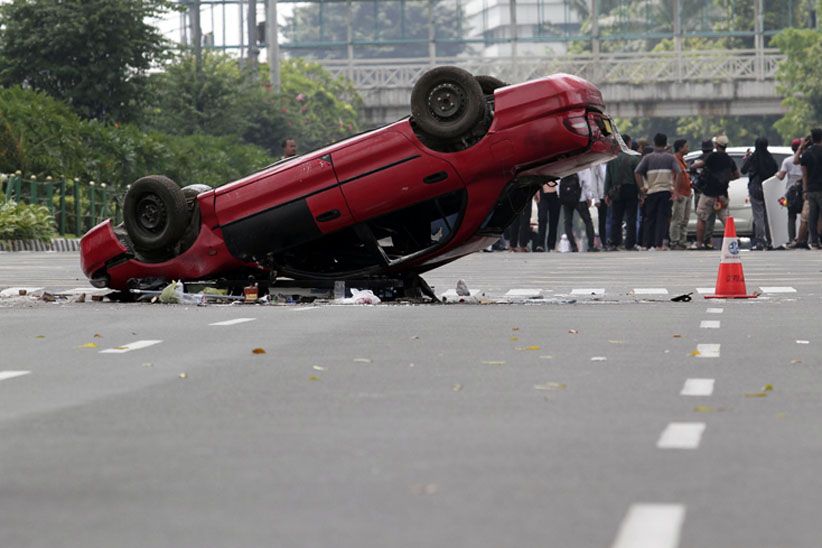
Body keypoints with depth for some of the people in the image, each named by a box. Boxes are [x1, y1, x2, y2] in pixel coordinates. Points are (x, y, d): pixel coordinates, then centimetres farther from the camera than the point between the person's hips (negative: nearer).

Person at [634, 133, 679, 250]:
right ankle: (659, 244, -8)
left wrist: (642, 188, -3)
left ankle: (648, 243, 9)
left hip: (651, 191, 1)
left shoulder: (648, 158, 5)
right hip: (666, 191, -1)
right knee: (663, 218, 0)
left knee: (649, 218, 10)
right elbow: (678, 173, -9)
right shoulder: (670, 157, 4)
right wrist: (675, 188, -5)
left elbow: (637, 172, -6)